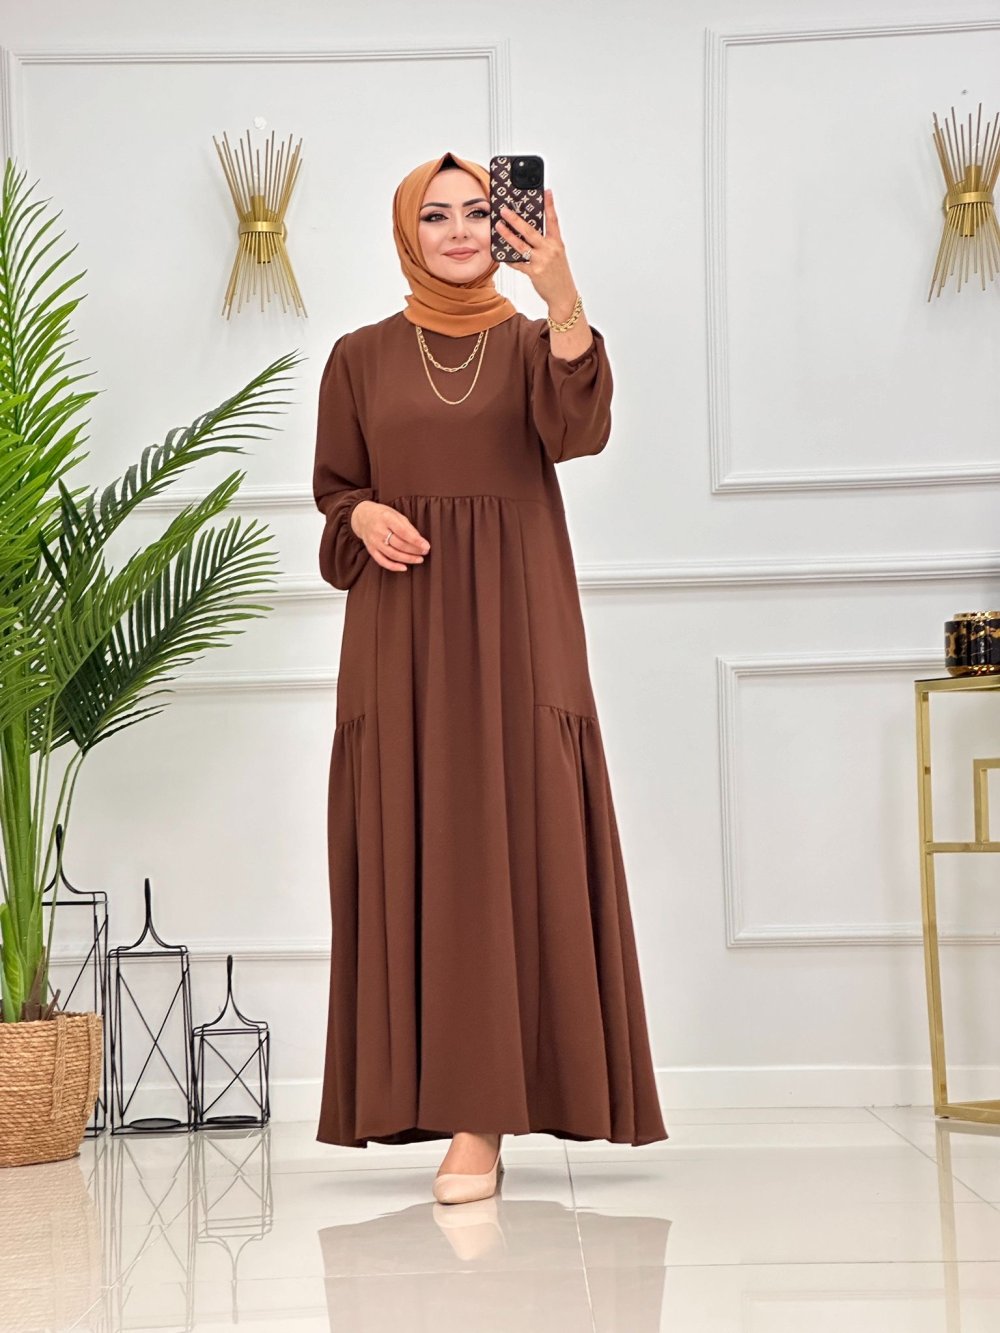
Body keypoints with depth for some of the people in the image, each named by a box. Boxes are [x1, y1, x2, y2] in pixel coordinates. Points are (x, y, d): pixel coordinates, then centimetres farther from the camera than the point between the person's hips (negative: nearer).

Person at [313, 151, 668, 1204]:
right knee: (413, 856, -3)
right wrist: (366, 516, -8)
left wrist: (564, 300, -28)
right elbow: (333, 487, 15)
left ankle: (481, 1116, -9)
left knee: (508, 849, -8)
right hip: (401, 634, 2)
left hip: (514, 624, -1)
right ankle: (436, 1097, 4)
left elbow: (578, 432, -14)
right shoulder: (361, 358, 11)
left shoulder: (532, 340, 7)